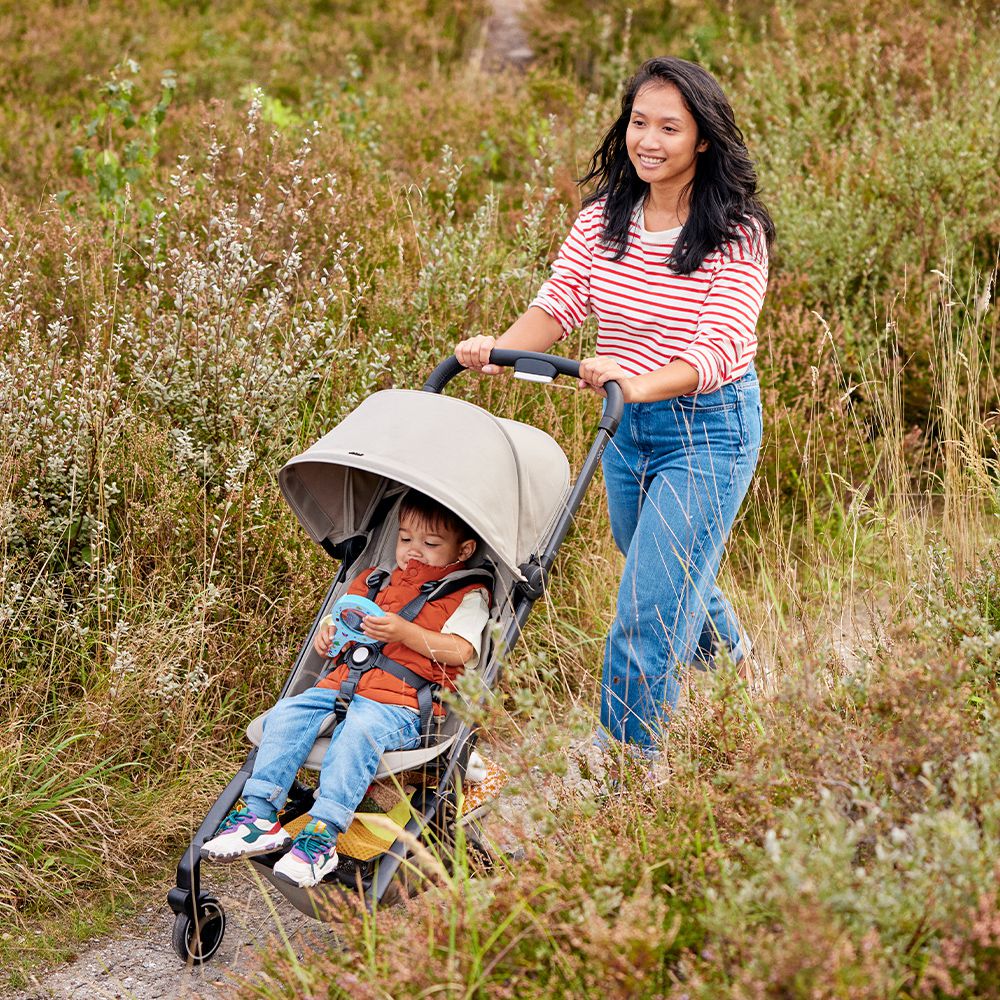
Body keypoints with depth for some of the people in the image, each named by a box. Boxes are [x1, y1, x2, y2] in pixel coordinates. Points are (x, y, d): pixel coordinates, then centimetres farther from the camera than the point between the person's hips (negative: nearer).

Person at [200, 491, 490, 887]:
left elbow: (460, 650, -8)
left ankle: (322, 835, -39)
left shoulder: (468, 597, 7)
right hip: (343, 685, 7)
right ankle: (259, 814, -20)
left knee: (359, 731, -36)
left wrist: (404, 632, -20)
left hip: (401, 706, -7)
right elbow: (344, 619, 34)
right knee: (287, 713, -17)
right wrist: (329, 634, 8)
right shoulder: (376, 582, 27)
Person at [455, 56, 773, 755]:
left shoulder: (737, 235, -17)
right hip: (625, 426, 6)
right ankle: (736, 667, 55)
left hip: (709, 428, -6)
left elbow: (717, 350, -26)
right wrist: (499, 348, -26)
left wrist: (639, 383, -44)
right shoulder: (604, 219, 0)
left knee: (646, 616, -11)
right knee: (675, 583, 26)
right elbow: (557, 305, -6)